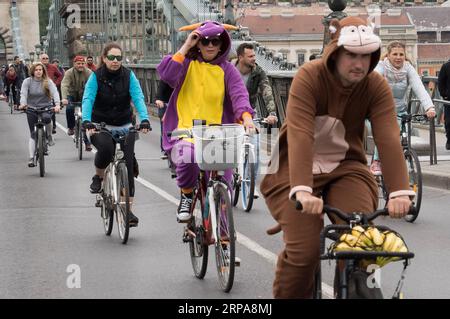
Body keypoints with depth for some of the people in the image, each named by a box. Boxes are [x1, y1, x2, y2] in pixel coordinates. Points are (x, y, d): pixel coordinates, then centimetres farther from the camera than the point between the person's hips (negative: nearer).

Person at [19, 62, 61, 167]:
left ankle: (49, 136, -7)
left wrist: (57, 104, -35)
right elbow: (23, 93, -15)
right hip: (31, 109, 1)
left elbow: (55, 92, -16)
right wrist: (23, 103, -36)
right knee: (33, 134, 0)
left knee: (47, 118, -36)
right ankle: (31, 158, 2)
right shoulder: (27, 81, -3)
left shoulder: (48, 81, -4)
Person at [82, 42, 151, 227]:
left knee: (128, 164, -7)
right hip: (100, 126, -2)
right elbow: (88, 99, -21)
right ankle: (98, 177, 0)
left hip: (124, 126, 2)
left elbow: (138, 98, -17)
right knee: (106, 149, -33)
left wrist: (144, 119, -34)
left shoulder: (128, 76, -6)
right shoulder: (96, 77, -9)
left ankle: (128, 209, 0)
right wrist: (87, 121, -39)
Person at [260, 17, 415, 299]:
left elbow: (389, 138, -22)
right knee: (304, 250, -16)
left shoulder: (377, 87, -10)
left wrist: (400, 191, -35)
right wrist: (302, 190, -45)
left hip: (345, 168, 3)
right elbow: (300, 135, -32)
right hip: (297, 168, -3)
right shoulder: (309, 77, -20)